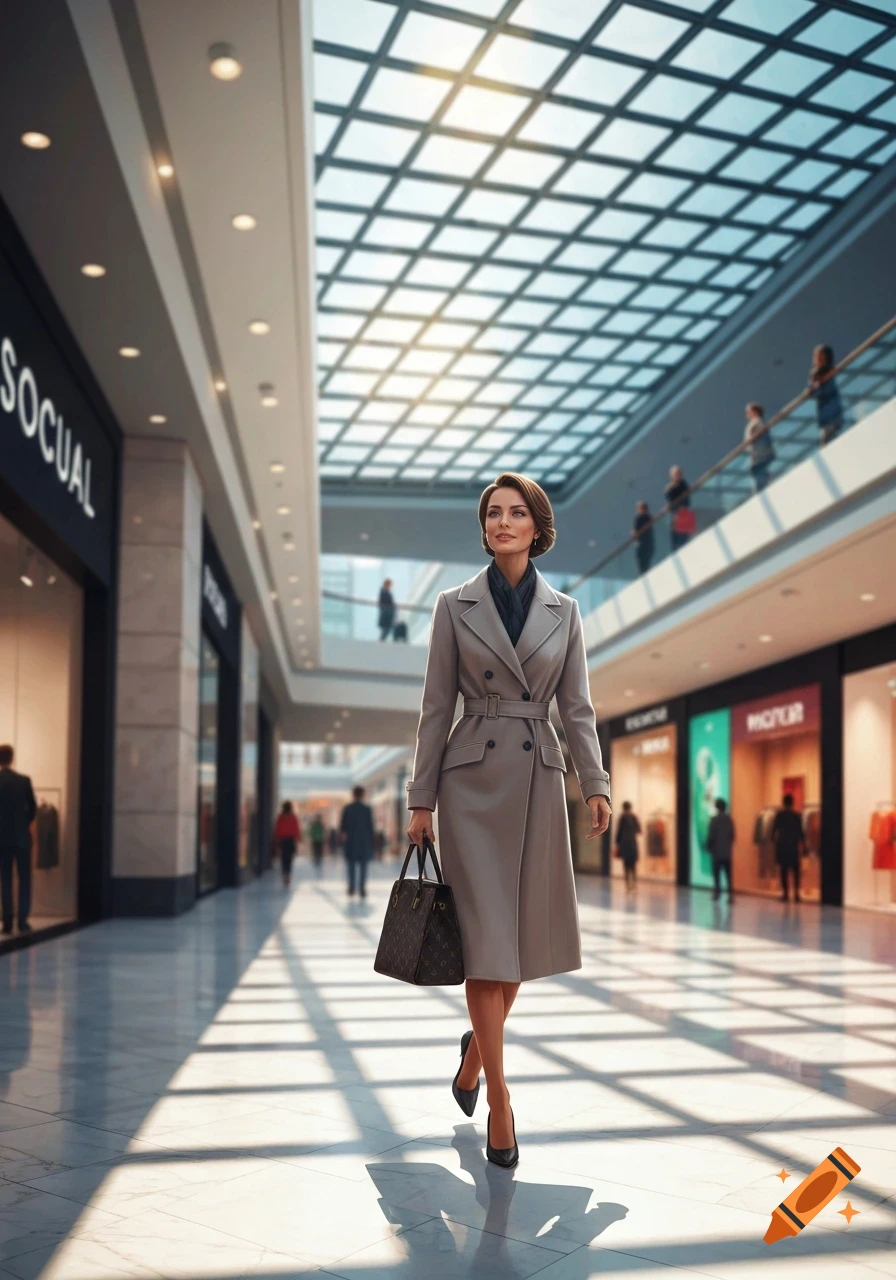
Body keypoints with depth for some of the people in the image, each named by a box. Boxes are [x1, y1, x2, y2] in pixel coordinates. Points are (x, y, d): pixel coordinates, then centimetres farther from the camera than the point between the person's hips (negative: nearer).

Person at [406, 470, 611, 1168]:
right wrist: (421, 797, -1)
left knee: (522, 935, 9)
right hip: (473, 778, -2)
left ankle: (479, 1043, 36)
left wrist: (596, 783, -4)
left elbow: (577, 706, 7)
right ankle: (499, 1099, 3)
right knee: (485, 934, -6)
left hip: (538, 778, 2)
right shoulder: (455, 605, 3)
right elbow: (436, 707, 2)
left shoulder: (564, 611, 8)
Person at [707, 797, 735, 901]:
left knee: (716, 873, 2)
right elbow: (733, 835, 5)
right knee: (728, 873, 5)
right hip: (727, 851, 4)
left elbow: (710, 835, -10)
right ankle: (729, 893, -1)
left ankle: (717, 892, -1)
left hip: (717, 851, -4)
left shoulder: (714, 819, -12)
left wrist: (708, 847, 4)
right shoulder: (730, 819, 1)